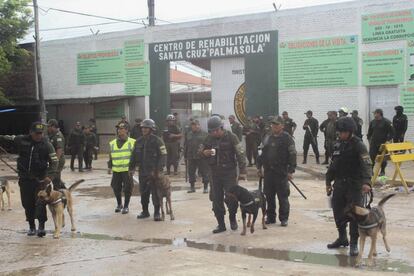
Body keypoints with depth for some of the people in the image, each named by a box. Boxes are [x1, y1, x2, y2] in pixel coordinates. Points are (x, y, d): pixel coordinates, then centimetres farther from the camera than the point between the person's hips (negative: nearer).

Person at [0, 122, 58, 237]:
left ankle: (41, 226, -3)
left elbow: (54, 161, -6)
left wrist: (50, 176, -17)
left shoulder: (47, 145, -7)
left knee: (40, 202, -11)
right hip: (24, 179, 3)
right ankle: (31, 226, 21)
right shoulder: (21, 140, 0)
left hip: (40, 179, -3)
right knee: (27, 203, 8)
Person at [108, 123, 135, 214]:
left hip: (127, 170, -3)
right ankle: (119, 204, 28)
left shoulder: (132, 142, 0)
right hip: (116, 170, 3)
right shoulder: (113, 143, 11)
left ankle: (126, 206, 12)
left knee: (127, 189, -1)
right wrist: (109, 167, 10)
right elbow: (110, 156, 17)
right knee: (116, 188, 8)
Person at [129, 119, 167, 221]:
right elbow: (134, 155, 19)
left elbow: (163, 155, -11)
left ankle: (157, 213, 4)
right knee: (143, 193, 11)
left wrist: (158, 169, -19)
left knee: (155, 193, -4)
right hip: (142, 172, 6)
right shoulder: (139, 141, 12)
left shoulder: (157, 141, -7)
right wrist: (131, 168, 14)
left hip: (154, 172, -6)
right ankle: (145, 211, 23)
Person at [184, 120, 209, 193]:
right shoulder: (189, 134, 13)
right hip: (191, 157, 4)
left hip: (202, 157, -4)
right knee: (191, 172, 8)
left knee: (204, 172, 0)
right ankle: (192, 187, 20)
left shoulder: (205, 134, 1)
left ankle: (206, 187, 9)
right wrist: (186, 157, 12)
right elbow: (185, 146, 17)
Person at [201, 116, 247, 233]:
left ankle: (232, 218, 21)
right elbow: (200, 150, 15)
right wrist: (204, 152, -10)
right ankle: (221, 224, 17)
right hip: (215, 173, 4)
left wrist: (242, 171, -14)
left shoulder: (231, 137, -9)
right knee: (216, 200, 5)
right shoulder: (209, 139, 5)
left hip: (229, 172, -4)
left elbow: (240, 154, -9)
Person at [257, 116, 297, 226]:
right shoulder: (268, 138, 14)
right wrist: (259, 167, 16)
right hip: (268, 172, 6)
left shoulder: (287, 138, -5)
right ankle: (270, 217, 19)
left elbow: (292, 155, -9)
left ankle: (284, 218, 9)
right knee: (269, 196, 9)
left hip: (281, 173, -5)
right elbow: (262, 154, 21)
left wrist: (291, 171, -13)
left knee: (283, 196, 0)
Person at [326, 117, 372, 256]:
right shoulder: (338, 144, 10)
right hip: (339, 184, 7)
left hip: (354, 185, -7)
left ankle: (354, 243, 3)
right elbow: (333, 164, 19)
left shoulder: (358, 145, -12)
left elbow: (366, 165, -23)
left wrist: (366, 182, -37)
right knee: (338, 212, 13)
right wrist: (328, 181, 19)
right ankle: (342, 238, 30)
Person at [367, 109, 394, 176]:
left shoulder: (386, 122, -7)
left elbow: (391, 133, -6)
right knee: (371, 157, -4)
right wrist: (369, 139, 11)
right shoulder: (372, 122, 7)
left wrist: (387, 141, -12)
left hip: (383, 143, -3)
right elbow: (369, 132, 19)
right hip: (373, 143, 4)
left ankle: (382, 171, 18)